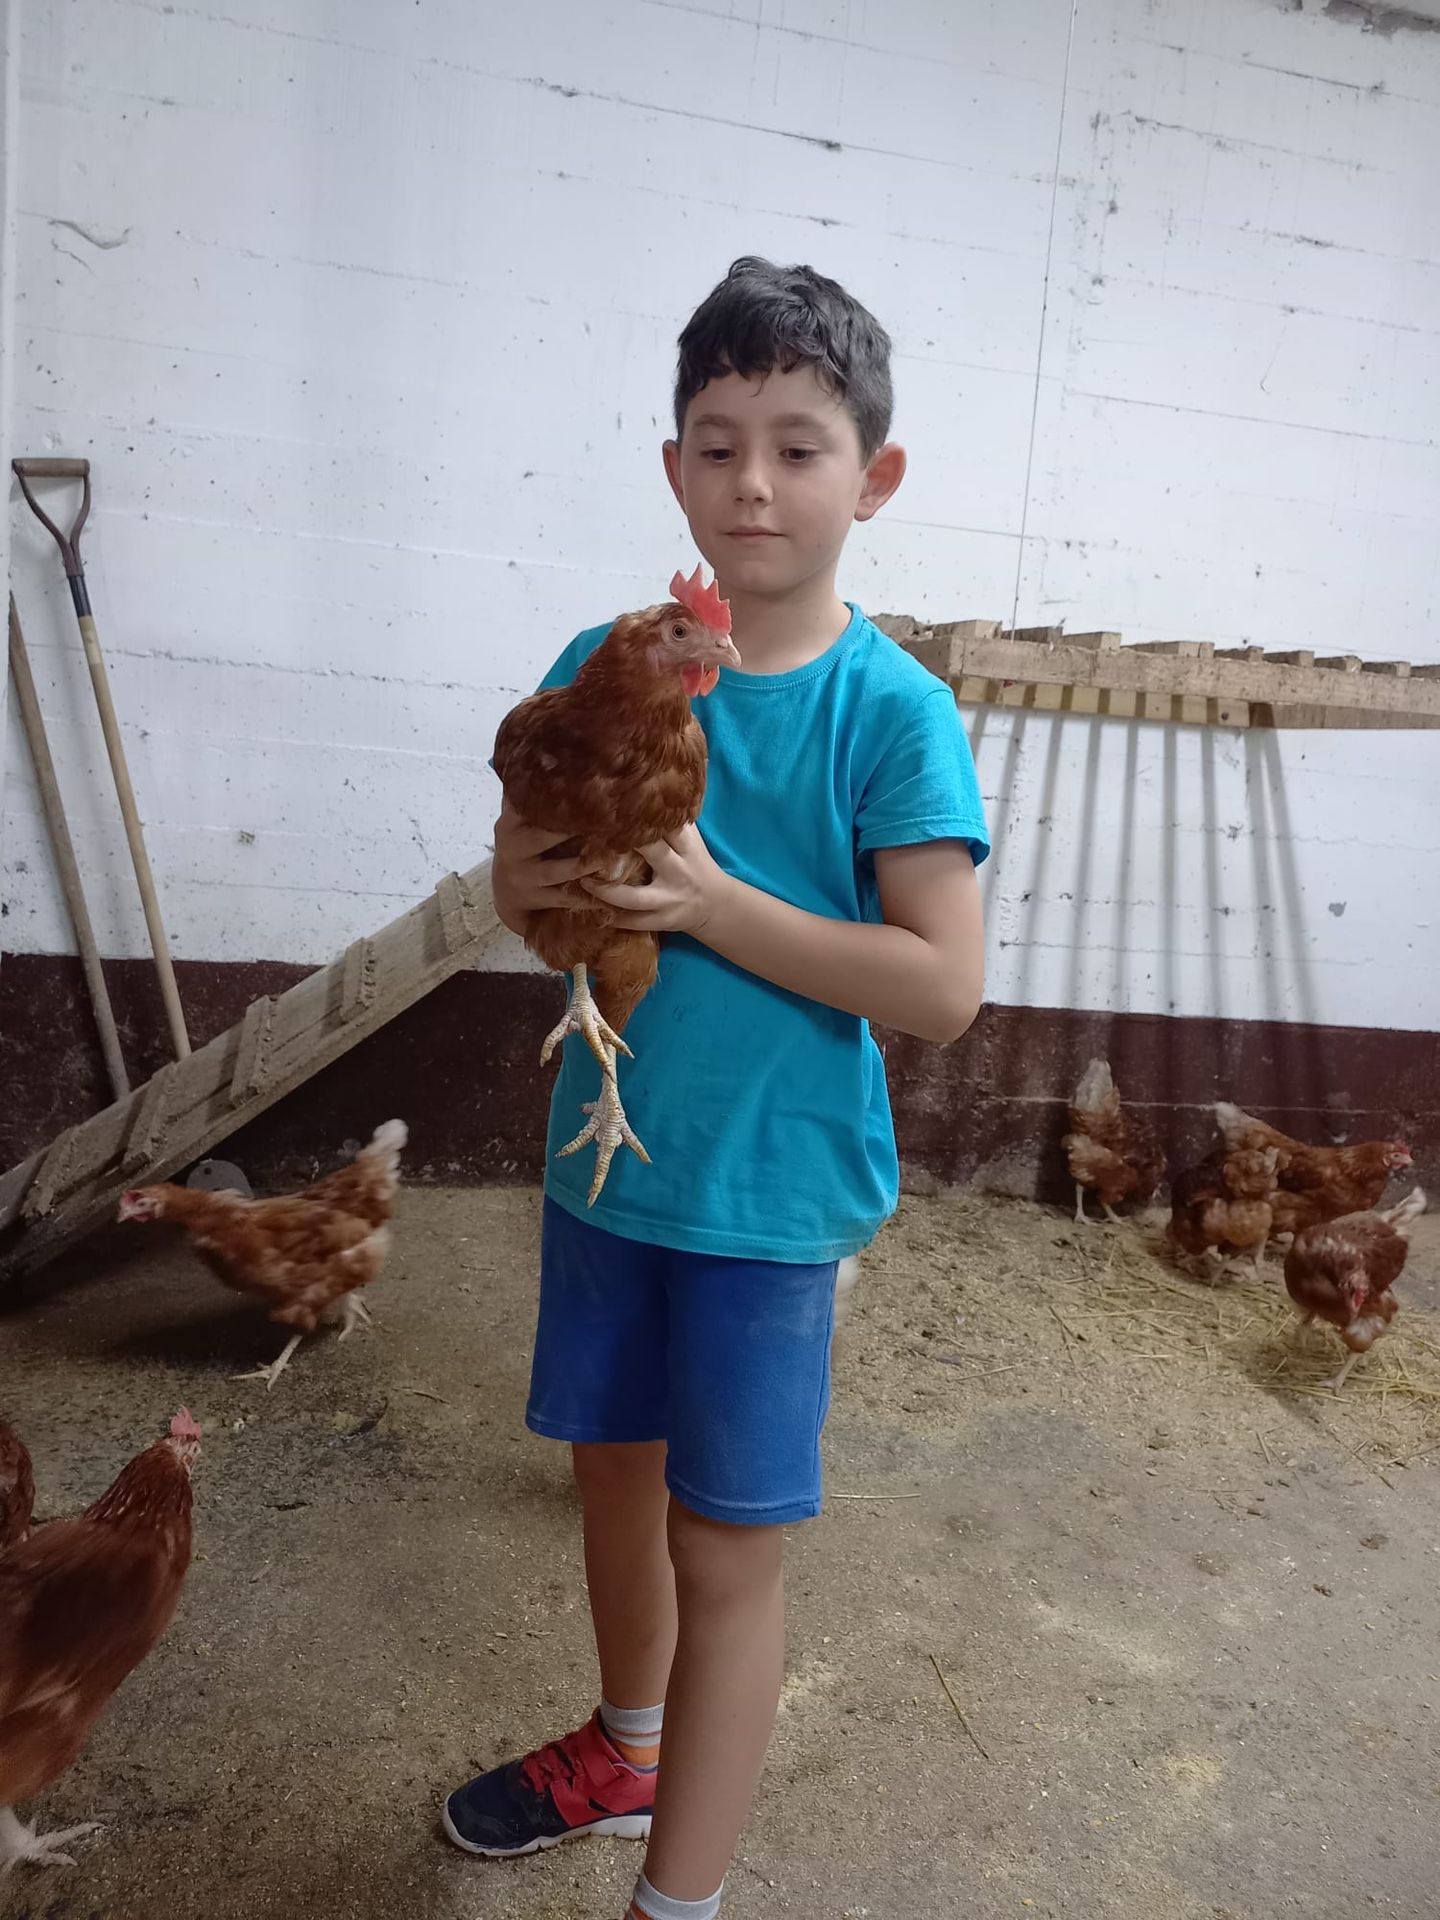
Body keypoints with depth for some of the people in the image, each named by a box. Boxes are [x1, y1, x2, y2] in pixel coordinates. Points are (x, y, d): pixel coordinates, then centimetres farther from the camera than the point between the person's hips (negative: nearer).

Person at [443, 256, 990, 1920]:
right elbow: (513, 887, 4)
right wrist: (548, 876, -19)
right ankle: (627, 1748, 51)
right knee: (614, 1461, 23)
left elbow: (943, 986, -18)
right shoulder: (603, 664, -1)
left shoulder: (890, 709, -14)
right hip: (605, 1155, 5)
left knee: (726, 1542, 7)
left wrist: (713, 902, -24)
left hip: (770, 1189, -5)